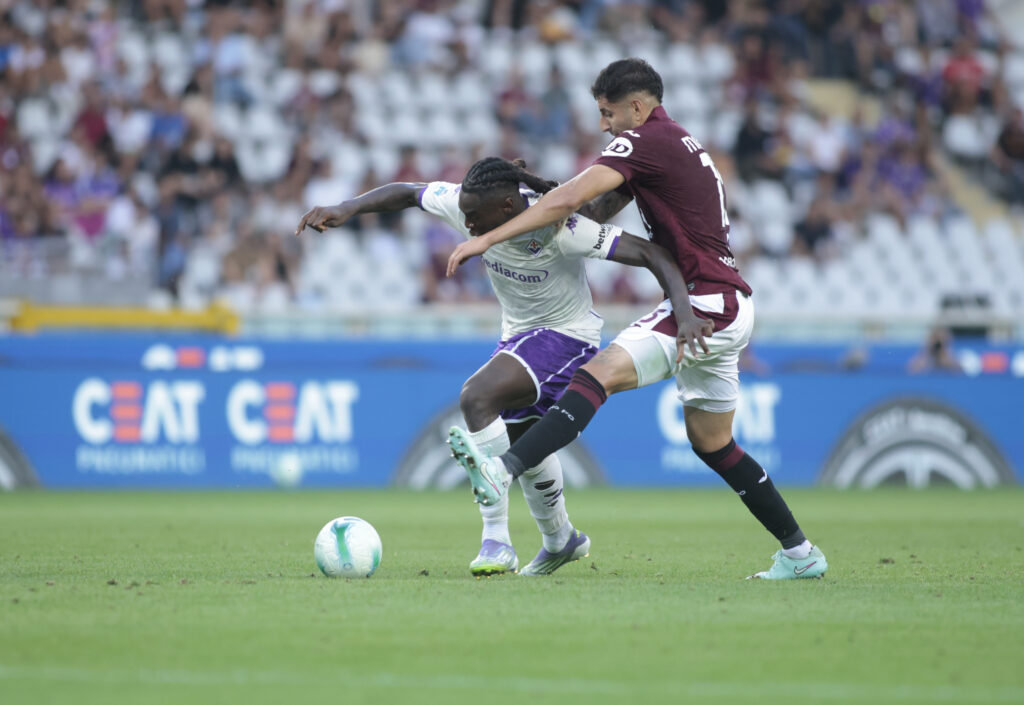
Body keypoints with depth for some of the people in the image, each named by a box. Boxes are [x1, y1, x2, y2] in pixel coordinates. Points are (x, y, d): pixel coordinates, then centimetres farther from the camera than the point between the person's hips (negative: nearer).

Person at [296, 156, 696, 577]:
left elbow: (650, 253, -31)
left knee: (476, 398, -28)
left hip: (567, 336, -8)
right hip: (518, 335, 8)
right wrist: (345, 209, -16)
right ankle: (559, 538, 50)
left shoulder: (560, 228, -33)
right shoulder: (466, 204, -17)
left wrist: (684, 311, -42)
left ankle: (496, 540, -25)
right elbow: (406, 194, -2)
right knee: (520, 442, 22)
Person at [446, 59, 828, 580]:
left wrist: (488, 239, -19)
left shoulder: (647, 140, -10)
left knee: (601, 373, -24)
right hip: (727, 307, 10)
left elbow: (569, 200, -20)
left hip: (705, 304, -10)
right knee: (712, 443, 18)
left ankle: (504, 470, -42)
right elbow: (599, 211, 21)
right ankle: (799, 553, 24)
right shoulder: (678, 143, 21)